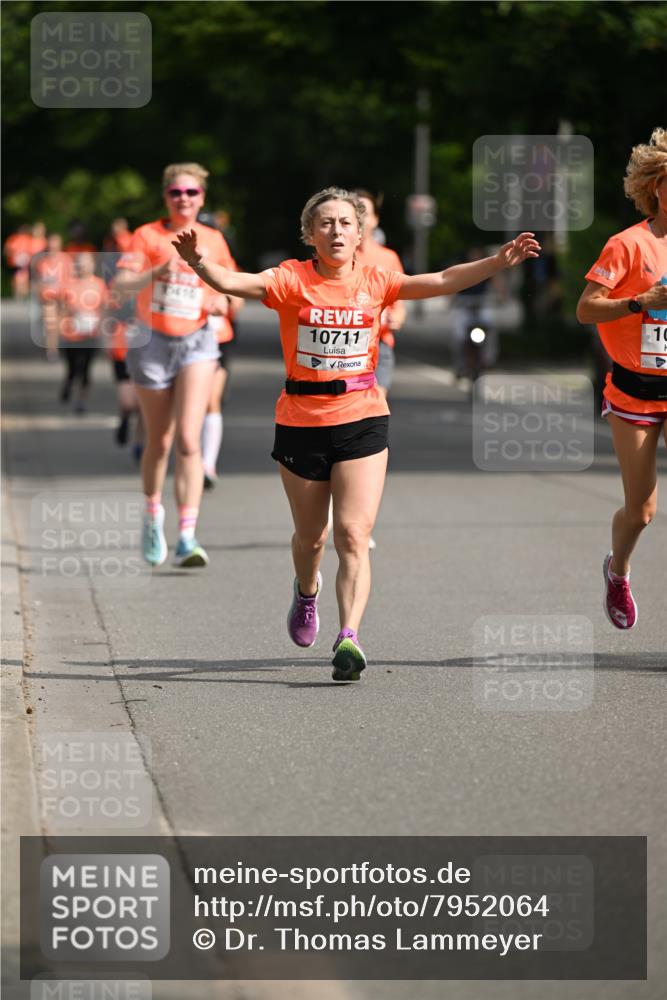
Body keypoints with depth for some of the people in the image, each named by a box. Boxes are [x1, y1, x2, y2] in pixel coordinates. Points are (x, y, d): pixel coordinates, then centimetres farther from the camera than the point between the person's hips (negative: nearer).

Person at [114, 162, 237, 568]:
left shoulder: (213, 241, 5)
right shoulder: (148, 235, -4)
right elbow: (121, 283, -16)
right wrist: (157, 272, -33)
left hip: (196, 342, 0)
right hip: (153, 342, 0)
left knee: (188, 440, -14)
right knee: (159, 442, 10)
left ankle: (188, 538, -18)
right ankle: (153, 515, 36)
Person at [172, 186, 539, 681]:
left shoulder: (374, 282, 2)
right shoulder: (293, 279, -5)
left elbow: (441, 281, -2)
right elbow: (233, 282, -19)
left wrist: (498, 262, -13)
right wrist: (199, 263, -40)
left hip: (362, 420, 0)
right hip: (301, 422, 0)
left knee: (354, 533, -13)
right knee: (311, 534, 16)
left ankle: (349, 637, -18)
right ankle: (307, 592, 49)